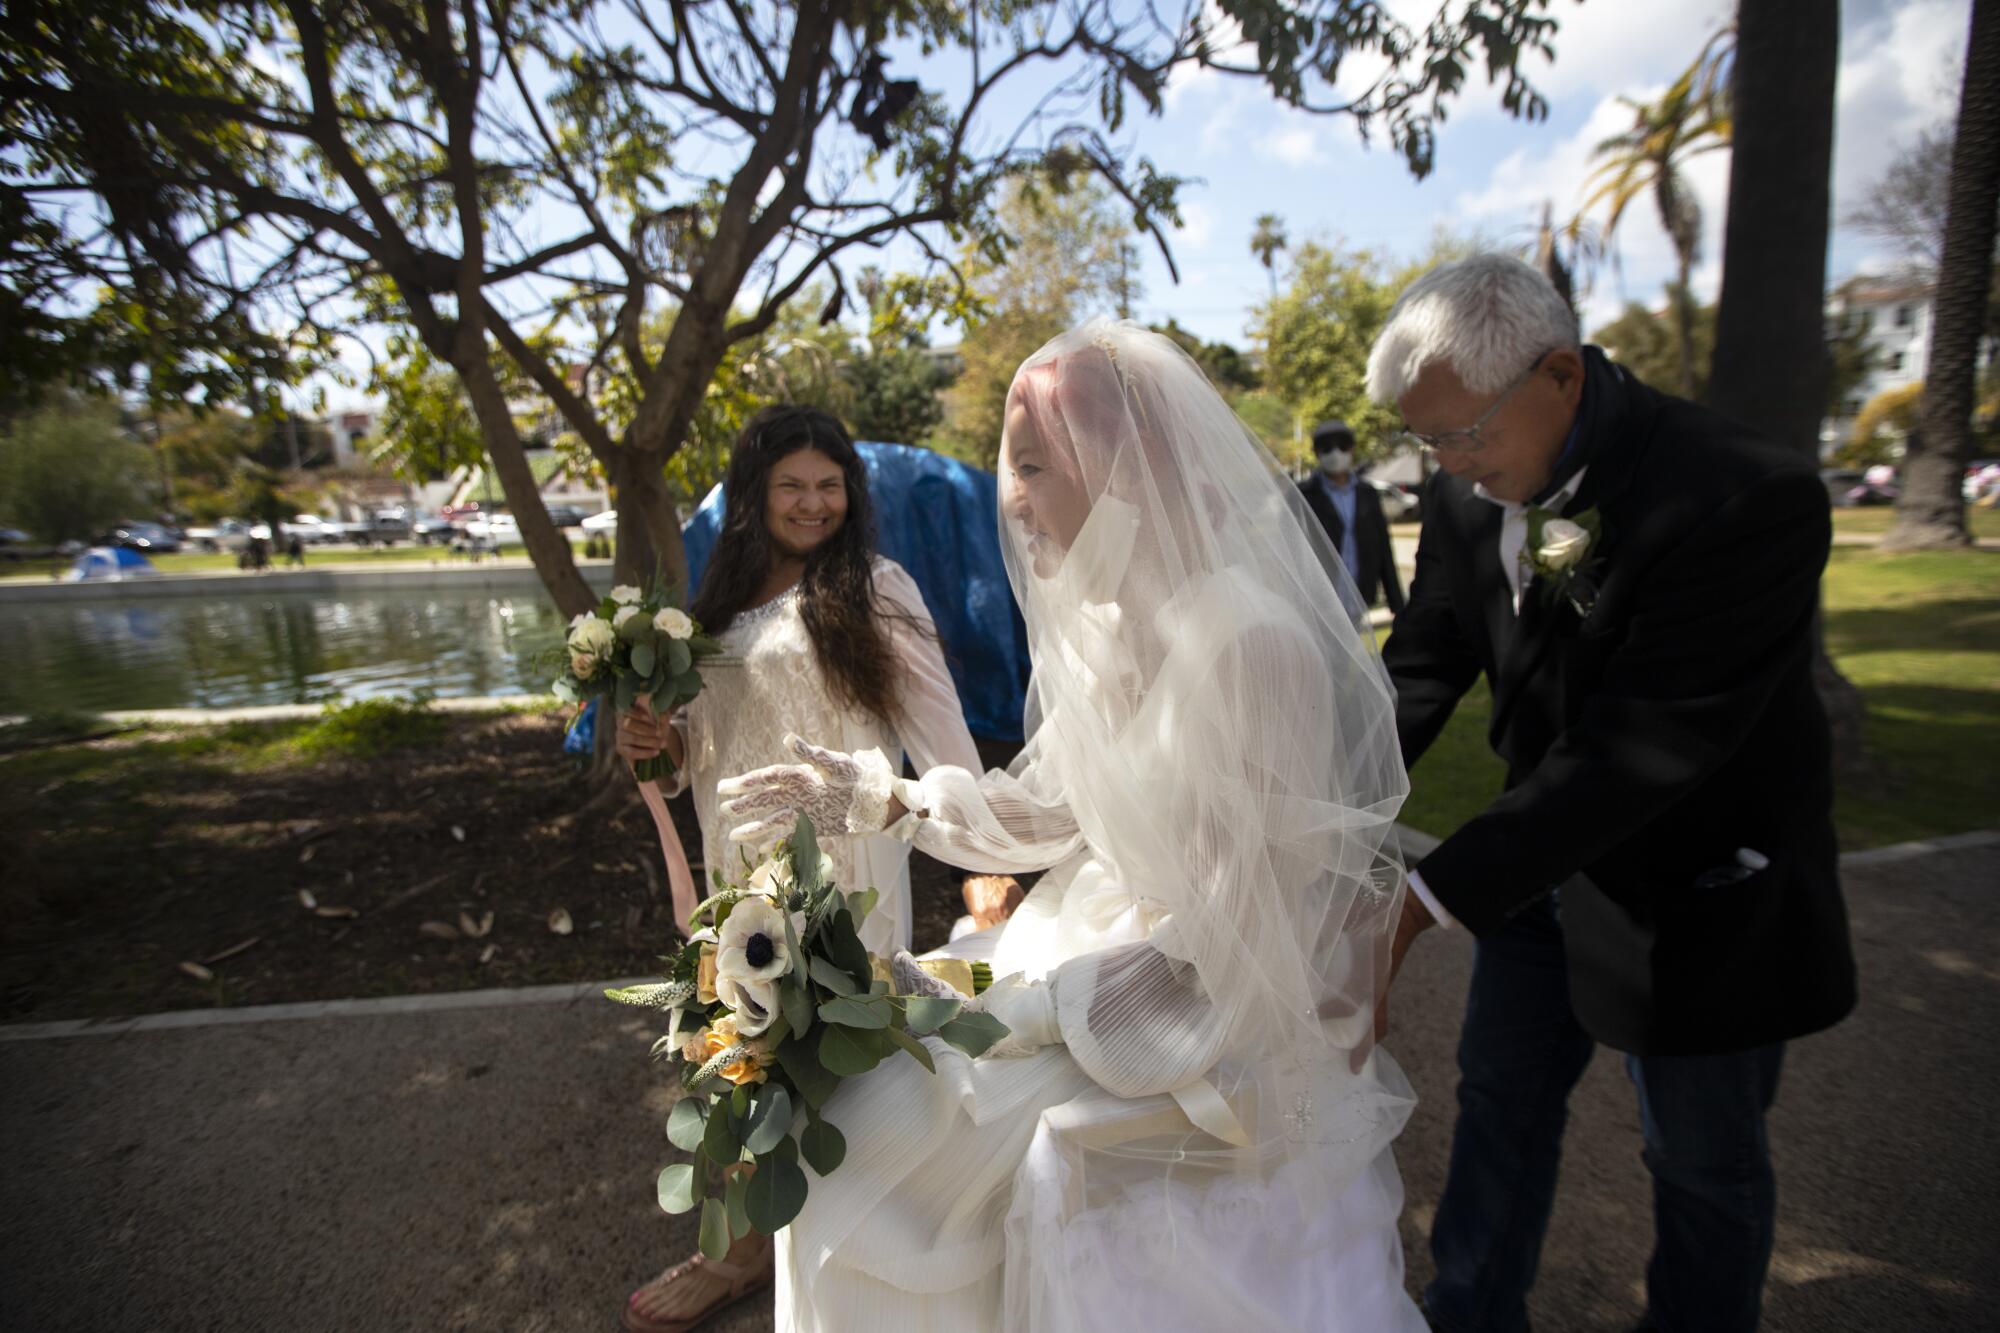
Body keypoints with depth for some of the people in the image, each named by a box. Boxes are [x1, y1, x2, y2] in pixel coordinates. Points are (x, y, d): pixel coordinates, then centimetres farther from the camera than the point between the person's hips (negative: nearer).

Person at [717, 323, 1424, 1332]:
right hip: (1109, 936, 7)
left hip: (1210, 1049, -7)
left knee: (904, 1124, -2)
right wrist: (879, 798, 0)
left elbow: (1238, 937, -24)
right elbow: (1055, 809, 6)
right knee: (874, 1091, 9)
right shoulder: (1101, 624, -3)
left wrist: (1035, 1008, -17)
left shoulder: (1250, 642, -28)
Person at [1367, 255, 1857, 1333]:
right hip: (1551, 854, 6)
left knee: (1704, 1157, 16)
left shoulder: (1751, 499, -29)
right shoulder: (1470, 494, -10)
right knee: (1501, 1099, 20)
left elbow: (1637, 752, -34)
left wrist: (1423, 899, -35)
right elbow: (1418, 674, -6)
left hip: (1695, 889, -5)